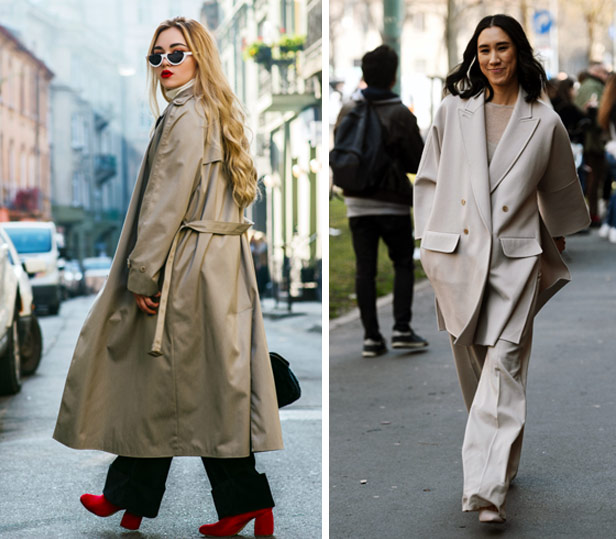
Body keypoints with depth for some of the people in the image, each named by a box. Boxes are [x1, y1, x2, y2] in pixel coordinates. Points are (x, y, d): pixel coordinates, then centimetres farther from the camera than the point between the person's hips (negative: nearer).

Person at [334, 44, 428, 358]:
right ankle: (401, 329, 1)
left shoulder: (347, 112, 2)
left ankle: (371, 337, 3)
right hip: (392, 203, -3)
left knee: (365, 270, 5)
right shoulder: (400, 115, -9)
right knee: (403, 264, 10)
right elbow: (418, 163, -4)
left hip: (357, 204, 3)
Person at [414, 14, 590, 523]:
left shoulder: (545, 123, 2)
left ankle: (488, 487, -17)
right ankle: (496, 461, 30)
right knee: (471, 363, 10)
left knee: (503, 365, -12)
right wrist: (429, 238, 10)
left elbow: (561, 190, 16)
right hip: (457, 253, 3)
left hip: (515, 257, -2)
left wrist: (558, 242, 23)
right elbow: (430, 178, 14)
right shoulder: (453, 112, 6)